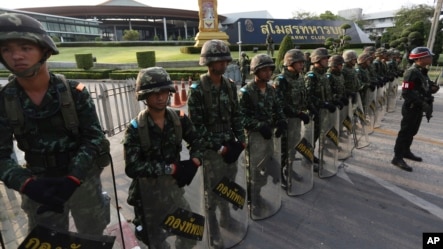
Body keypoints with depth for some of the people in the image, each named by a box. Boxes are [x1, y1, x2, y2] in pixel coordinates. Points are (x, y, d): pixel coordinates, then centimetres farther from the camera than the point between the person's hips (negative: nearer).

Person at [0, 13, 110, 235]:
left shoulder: (75, 92, -12)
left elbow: (93, 138, -13)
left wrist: (72, 179, -23)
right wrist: (27, 185, -25)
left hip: (83, 178, -1)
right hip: (40, 184, 2)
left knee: (93, 238, 18)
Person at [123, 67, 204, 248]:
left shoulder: (179, 119, -7)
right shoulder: (136, 128, -17)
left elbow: (197, 141, 2)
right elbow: (132, 168, -23)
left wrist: (194, 162, -19)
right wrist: (170, 168, -27)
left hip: (174, 187, 3)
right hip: (148, 193, -3)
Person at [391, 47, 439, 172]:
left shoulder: (422, 71, 11)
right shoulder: (412, 72, -19)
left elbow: (423, 89, 20)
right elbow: (406, 93, -26)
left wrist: (432, 88, -2)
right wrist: (423, 103, -27)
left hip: (418, 108, 9)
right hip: (411, 108, -9)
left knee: (412, 132, 19)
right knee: (405, 132, -4)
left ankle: (406, 151, 33)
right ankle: (397, 158, 3)